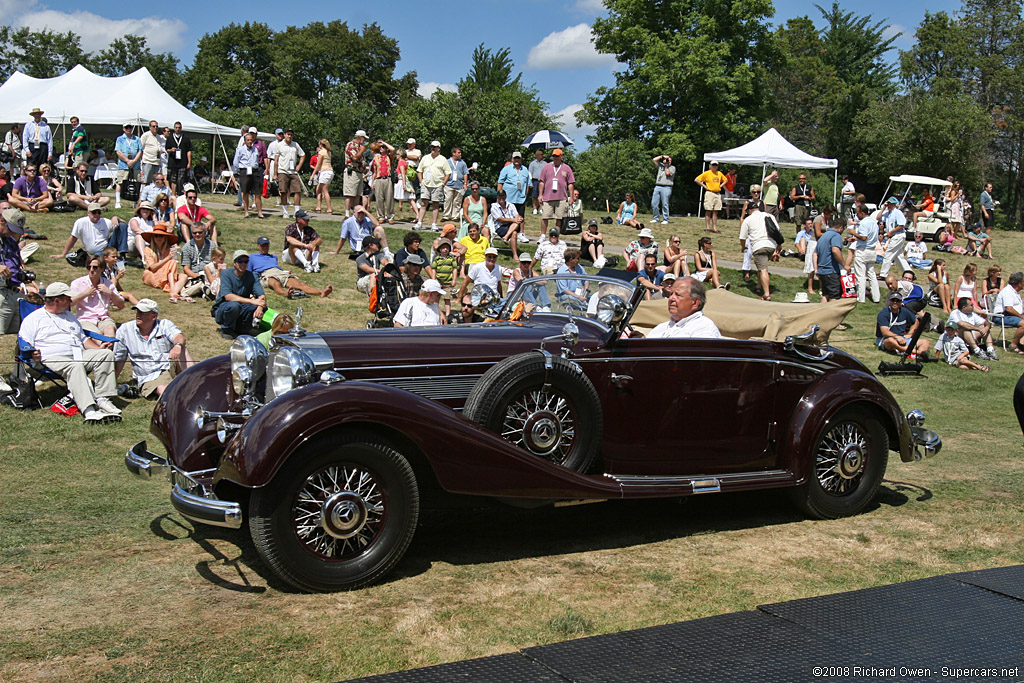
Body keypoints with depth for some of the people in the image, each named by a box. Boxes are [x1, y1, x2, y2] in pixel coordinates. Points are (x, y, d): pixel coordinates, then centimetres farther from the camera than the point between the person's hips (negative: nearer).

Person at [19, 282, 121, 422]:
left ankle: (102, 399, -28)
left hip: (79, 355, 7)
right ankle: (89, 410, -52)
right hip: (53, 358, -6)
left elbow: (83, 339, 33)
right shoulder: (33, 319, 10)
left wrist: (98, 347, 14)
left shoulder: (69, 316, 31)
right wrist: (32, 353, -22)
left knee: (106, 353, -20)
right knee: (75, 366, -39)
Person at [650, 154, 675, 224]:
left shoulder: (672, 167, 9)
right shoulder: (661, 165, 21)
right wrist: (663, 156, 9)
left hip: (666, 187, -4)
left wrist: (667, 165, 3)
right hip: (657, 186, 5)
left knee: (665, 204, -8)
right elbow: (655, 159, 13)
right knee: (654, 203, 0)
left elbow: (668, 173, -6)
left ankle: (666, 220, -3)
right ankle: (656, 218, 9)